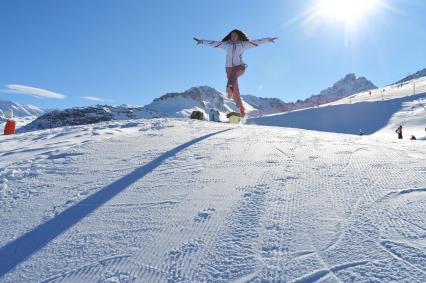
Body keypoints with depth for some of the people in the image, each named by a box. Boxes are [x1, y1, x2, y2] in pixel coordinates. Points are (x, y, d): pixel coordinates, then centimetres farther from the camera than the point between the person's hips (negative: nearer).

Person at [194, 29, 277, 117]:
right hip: (229, 67, 2)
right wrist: (202, 41, 14)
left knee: (234, 72, -40)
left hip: (240, 67, -2)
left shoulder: (243, 44, 12)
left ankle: (230, 88, -68)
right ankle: (241, 109, 0)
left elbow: (257, 42, 12)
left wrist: (268, 39, 7)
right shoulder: (226, 44, 15)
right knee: (235, 89, -7)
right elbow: (214, 43, 15)